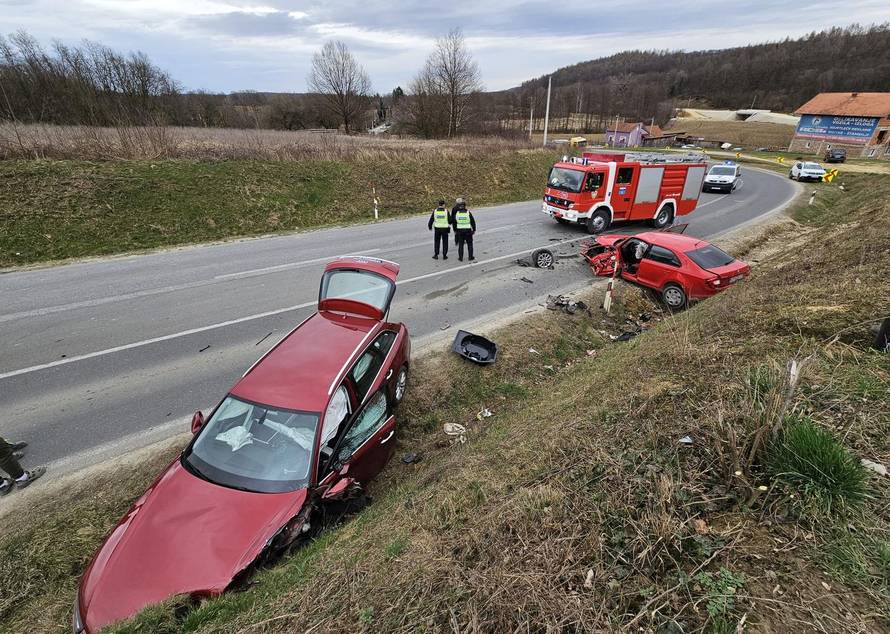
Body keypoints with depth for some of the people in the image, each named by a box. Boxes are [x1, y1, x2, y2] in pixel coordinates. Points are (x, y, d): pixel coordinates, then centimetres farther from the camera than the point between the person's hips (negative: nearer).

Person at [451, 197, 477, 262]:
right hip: (468, 230, -1)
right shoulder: (468, 212, -10)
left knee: (460, 244, 9)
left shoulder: (456, 213, -6)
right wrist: (474, 229, 7)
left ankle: (460, 258, 10)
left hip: (459, 230, 1)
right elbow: (473, 222, -5)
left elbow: (454, 222, 0)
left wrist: (455, 230, 11)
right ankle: (470, 257, 14)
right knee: (470, 244, 12)